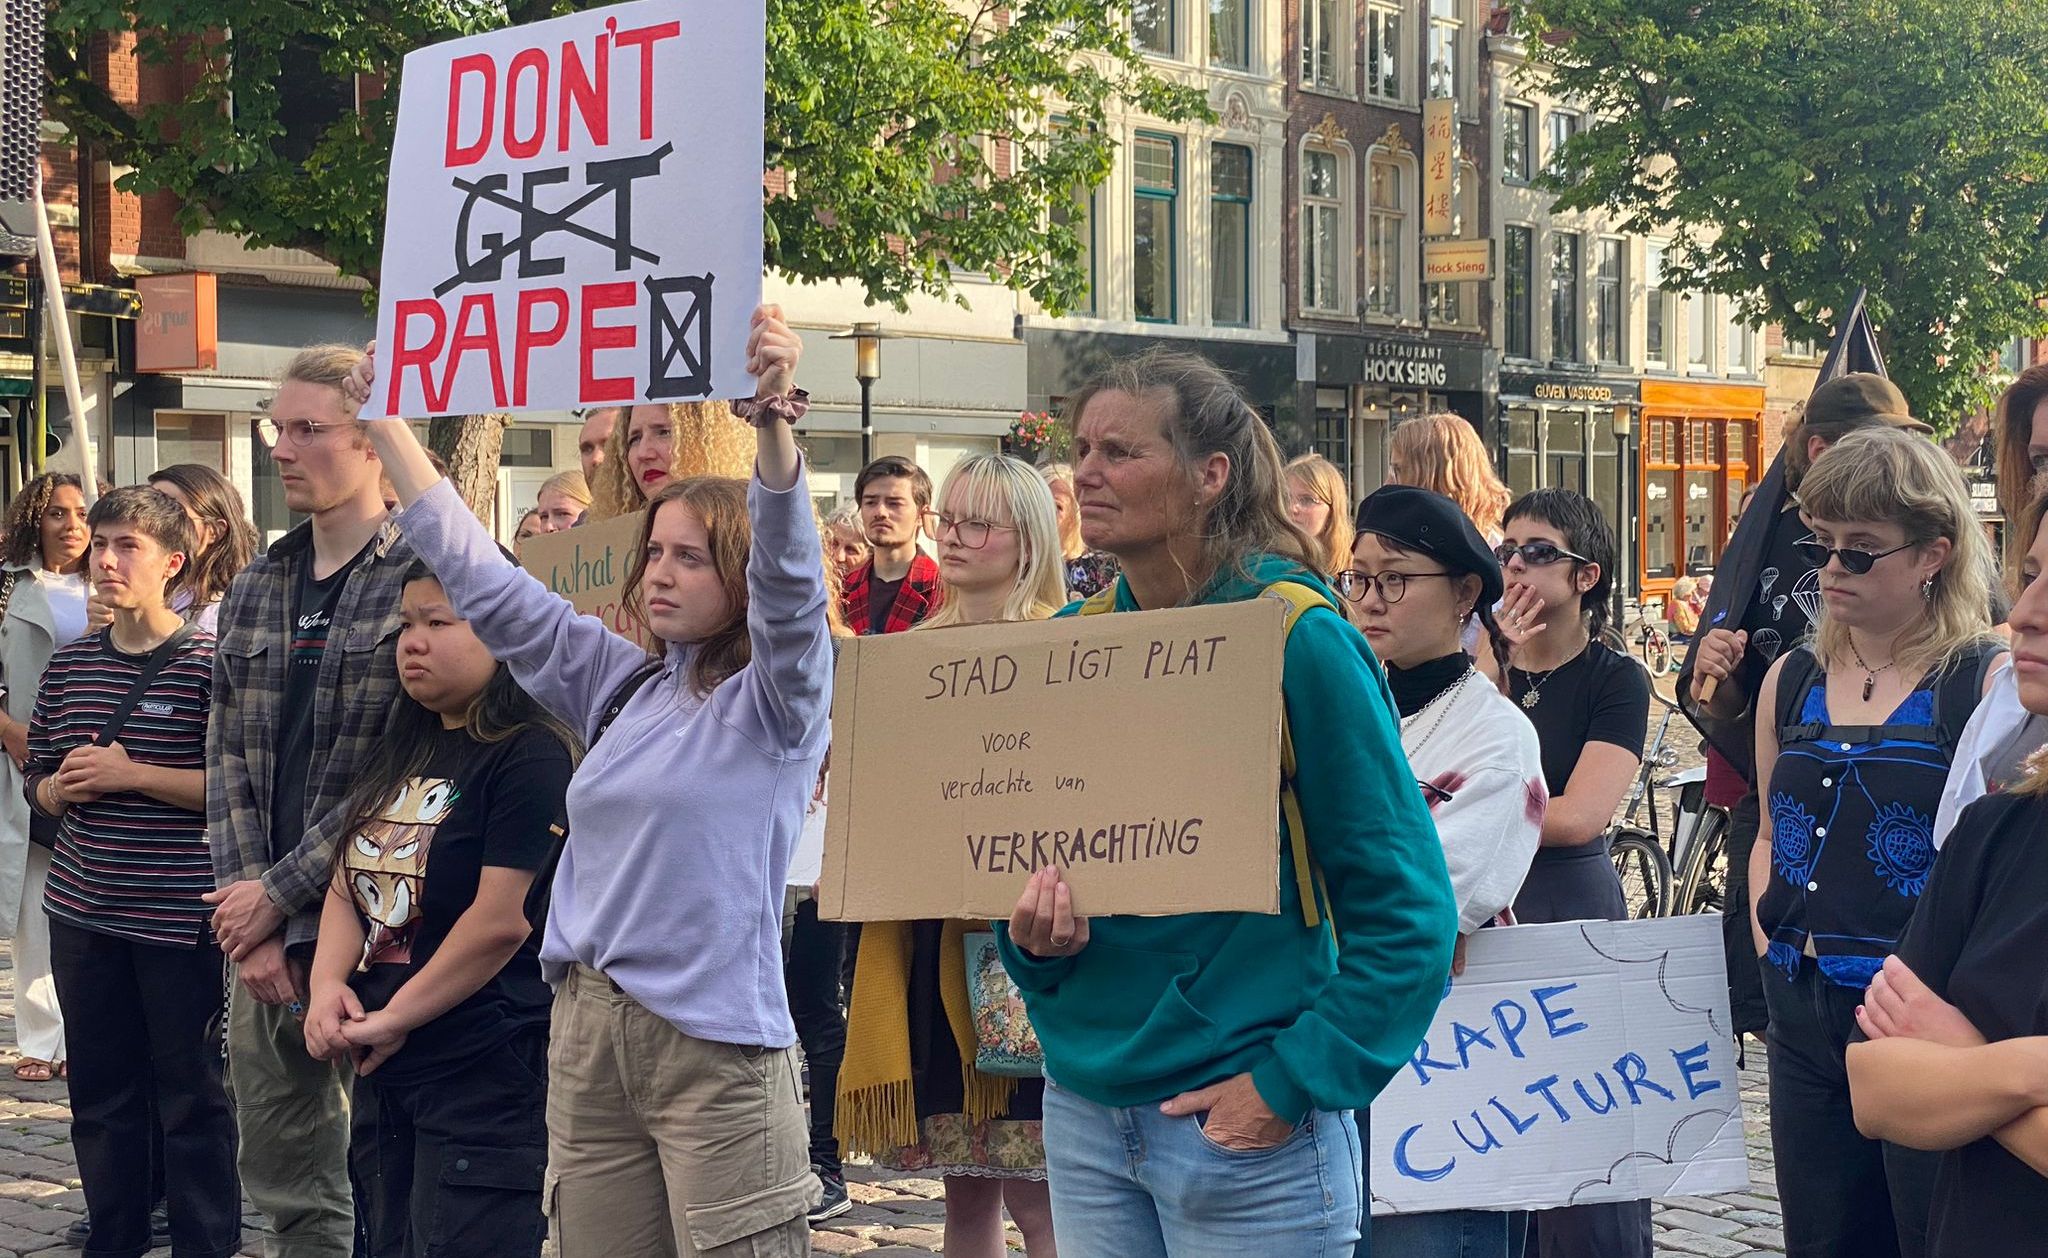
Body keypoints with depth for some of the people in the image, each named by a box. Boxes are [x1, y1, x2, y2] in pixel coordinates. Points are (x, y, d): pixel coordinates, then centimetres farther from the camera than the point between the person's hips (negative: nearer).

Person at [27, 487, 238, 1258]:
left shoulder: (210, 662, -8)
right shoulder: (70, 664, 10)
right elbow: (37, 778, 18)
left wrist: (135, 775, -18)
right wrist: (60, 789, -5)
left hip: (180, 918, -5)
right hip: (84, 909, 6)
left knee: (192, 1094, 4)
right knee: (101, 1092, 14)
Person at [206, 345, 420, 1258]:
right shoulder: (254, 591, 13)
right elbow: (229, 762, 8)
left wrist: (280, 894, -12)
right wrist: (247, 914, -4)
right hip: (261, 924, 6)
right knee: (282, 1177, 13)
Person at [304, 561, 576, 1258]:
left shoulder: (530, 755, -12)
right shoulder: (398, 750, 15)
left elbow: (501, 918, -18)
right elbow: (347, 886, 14)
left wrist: (394, 1018, -13)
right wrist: (328, 987, -5)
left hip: (484, 1072, -9)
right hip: (384, 1070, 9)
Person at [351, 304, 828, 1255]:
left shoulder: (775, 703, -3)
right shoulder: (621, 685, 14)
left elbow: (790, 580, -22)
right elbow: (488, 585, 18)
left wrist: (774, 425, -37)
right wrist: (386, 427, 17)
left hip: (714, 1043, -6)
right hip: (588, 1036, 6)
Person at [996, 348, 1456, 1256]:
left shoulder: (1297, 641, -11)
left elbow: (1406, 908, -11)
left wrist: (1293, 1083, -16)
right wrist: (1034, 928, -7)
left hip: (1250, 1130, -5)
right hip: (1084, 1105, 5)